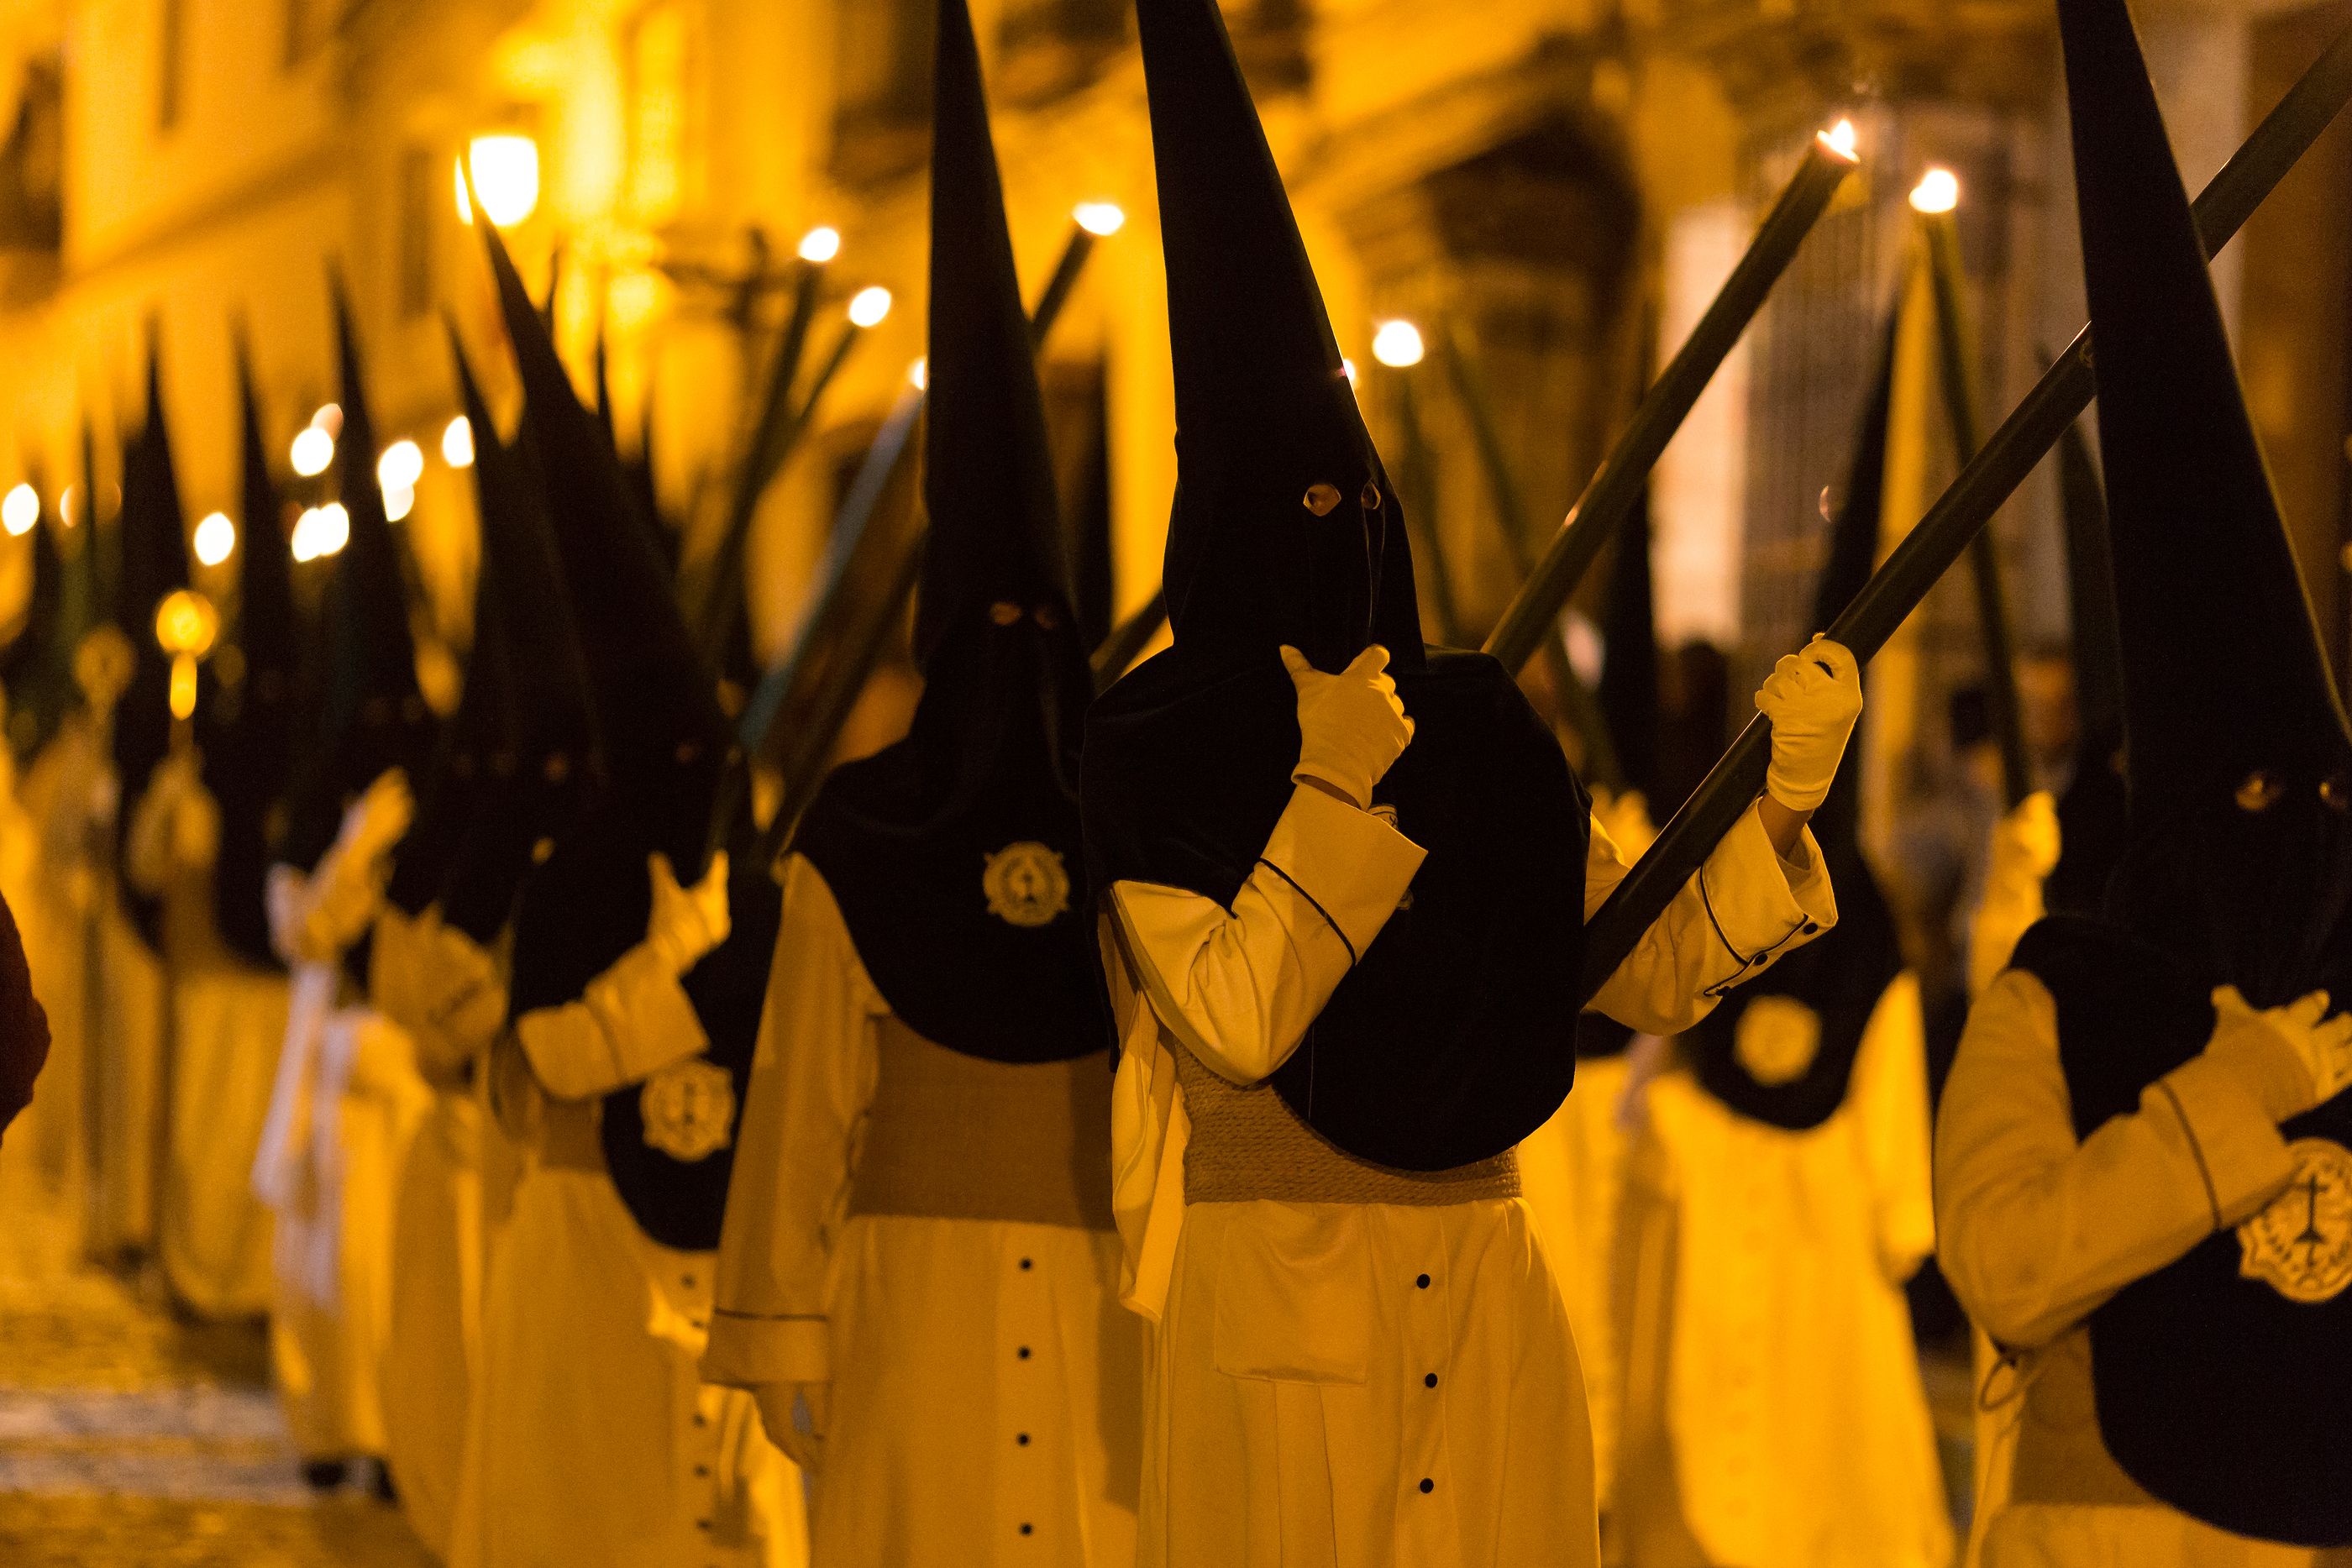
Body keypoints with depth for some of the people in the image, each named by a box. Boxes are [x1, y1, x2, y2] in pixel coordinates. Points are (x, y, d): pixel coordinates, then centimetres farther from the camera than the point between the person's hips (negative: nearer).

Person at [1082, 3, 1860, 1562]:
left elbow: (1653, 971, 4)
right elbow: (1233, 1026, -17)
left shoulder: (1476, 730, 6)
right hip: (1273, 1300, -4)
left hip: (1488, 1307, 4)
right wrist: (1332, 795, -19)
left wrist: (1778, 790, -8)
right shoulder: (1156, 751, -6)